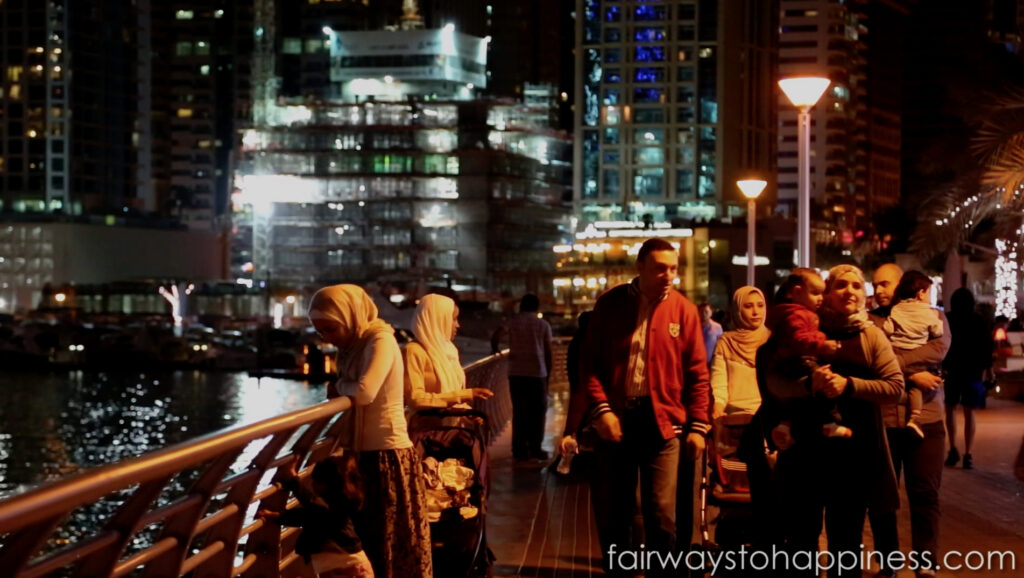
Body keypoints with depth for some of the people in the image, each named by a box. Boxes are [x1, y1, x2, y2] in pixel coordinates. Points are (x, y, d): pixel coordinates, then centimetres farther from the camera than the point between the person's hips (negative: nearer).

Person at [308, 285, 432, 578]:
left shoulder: (381, 340, -13)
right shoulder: (354, 346, 11)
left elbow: (365, 392, -27)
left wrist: (339, 385, -9)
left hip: (389, 459, -8)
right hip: (365, 457, 8)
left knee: (393, 552, 0)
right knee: (366, 548, 11)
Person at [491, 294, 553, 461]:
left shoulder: (513, 322, 4)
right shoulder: (543, 325, 4)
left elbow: (495, 336, -11)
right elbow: (548, 352, 3)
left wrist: (495, 350, 8)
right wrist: (548, 374, 11)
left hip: (516, 372, 1)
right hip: (538, 372, -1)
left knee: (519, 410, 7)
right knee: (538, 411, 8)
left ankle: (520, 449, 5)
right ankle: (535, 447, 5)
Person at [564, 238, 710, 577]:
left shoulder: (684, 310, 0)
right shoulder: (610, 304, 1)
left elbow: (697, 373, 3)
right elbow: (589, 362, 2)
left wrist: (698, 425, -3)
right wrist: (601, 409, -11)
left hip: (662, 421, -1)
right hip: (616, 417, 1)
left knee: (661, 516, 0)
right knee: (615, 513, 11)